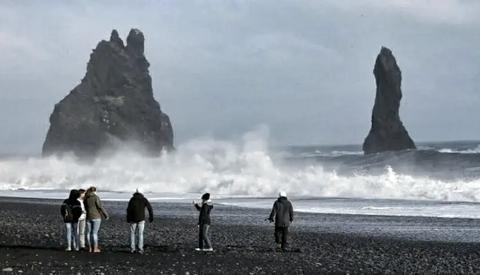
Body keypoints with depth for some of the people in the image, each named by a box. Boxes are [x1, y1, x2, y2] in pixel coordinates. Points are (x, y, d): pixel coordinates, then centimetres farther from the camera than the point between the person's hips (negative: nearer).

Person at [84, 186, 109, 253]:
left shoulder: (86, 198, 6)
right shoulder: (96, 197, -11)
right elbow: (100, 207, -14)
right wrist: (106, 215, -5)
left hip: (88, 217, 5)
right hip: (96, 217, -5)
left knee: (89, 232, 8)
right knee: (95, 232, -4)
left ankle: (90, 248, 10)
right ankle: (95, 248, -3)